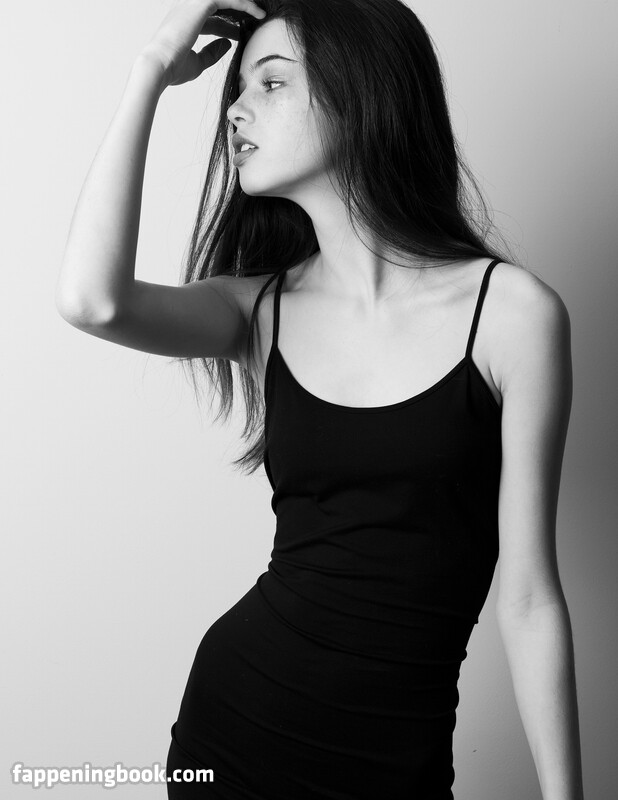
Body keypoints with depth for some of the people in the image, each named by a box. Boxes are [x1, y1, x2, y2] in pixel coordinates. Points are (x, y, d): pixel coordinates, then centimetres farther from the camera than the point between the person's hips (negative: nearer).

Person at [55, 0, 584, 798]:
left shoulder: (511, 310, -11)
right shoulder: (263, 307, -2)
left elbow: (528, 597, -9)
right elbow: (92, 302, -22)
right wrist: (152, 71, -14)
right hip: (232, 712, 3)